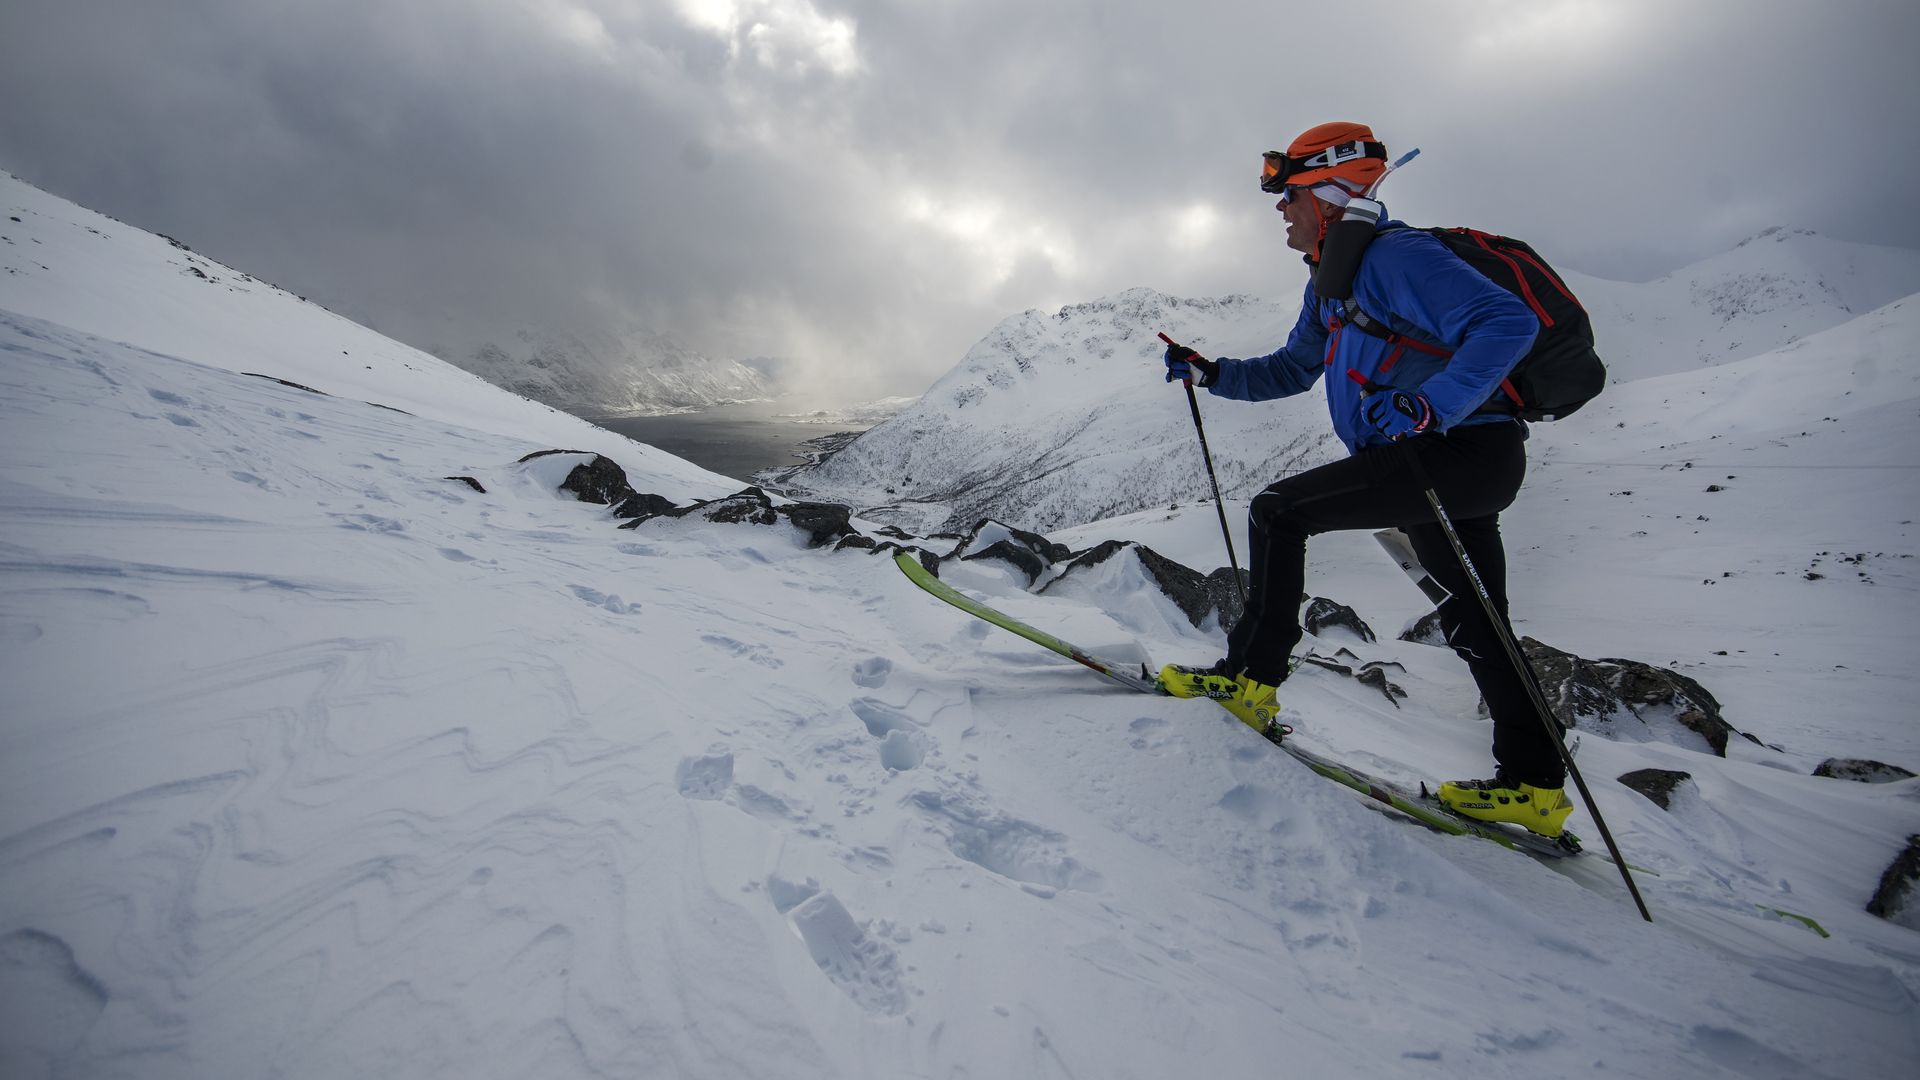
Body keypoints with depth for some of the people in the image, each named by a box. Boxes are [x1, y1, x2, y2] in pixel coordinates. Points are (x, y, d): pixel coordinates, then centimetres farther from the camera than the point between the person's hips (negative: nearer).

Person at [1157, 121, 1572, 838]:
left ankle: (1252, 678, -6)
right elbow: (1292, 370, 27)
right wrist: (1213, 374, 15)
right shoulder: (1330, 281, 17)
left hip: (1464, 451, -10)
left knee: (1277, 511, -12)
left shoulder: (1395, 256, -13)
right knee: (1474, 622, 13)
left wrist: (1429, 408, -34)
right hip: (1431, 457, 10)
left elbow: (1509, 322, -23)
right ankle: (1533, 786, 24)